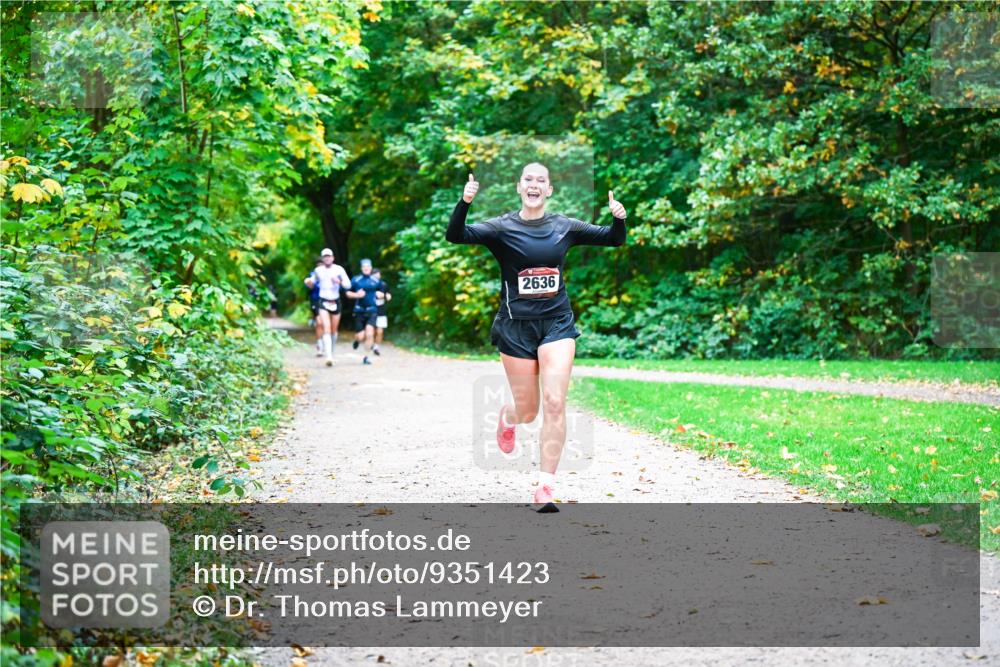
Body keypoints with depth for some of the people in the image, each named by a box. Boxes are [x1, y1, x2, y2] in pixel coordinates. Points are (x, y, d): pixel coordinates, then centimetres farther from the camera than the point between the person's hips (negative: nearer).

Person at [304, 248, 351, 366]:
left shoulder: (339, 269, -2)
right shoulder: (318, 270, 3)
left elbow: (348, 284, -4)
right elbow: (311, 283, 16)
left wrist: (339, 281, -23)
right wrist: (308, 282, -7)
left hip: (336, 302, 1)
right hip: (323, 302, -1)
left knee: (334, 330, 12)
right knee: (326, 329, -16)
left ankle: (331, 352, 35)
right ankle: (329, 356, -24)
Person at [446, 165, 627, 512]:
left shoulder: (564, 227, 4)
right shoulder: (502, 228, -5)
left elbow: (613, 239, 10)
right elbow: (456, 235, -18)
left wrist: (618, 218, -12)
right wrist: (464, 202, -36)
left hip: (557, 323, 1)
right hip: (516, 326, -1)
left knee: (554, 403, -12)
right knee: (527, 411, 7)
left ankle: (546, 486, -5)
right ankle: (507, 418, 47)